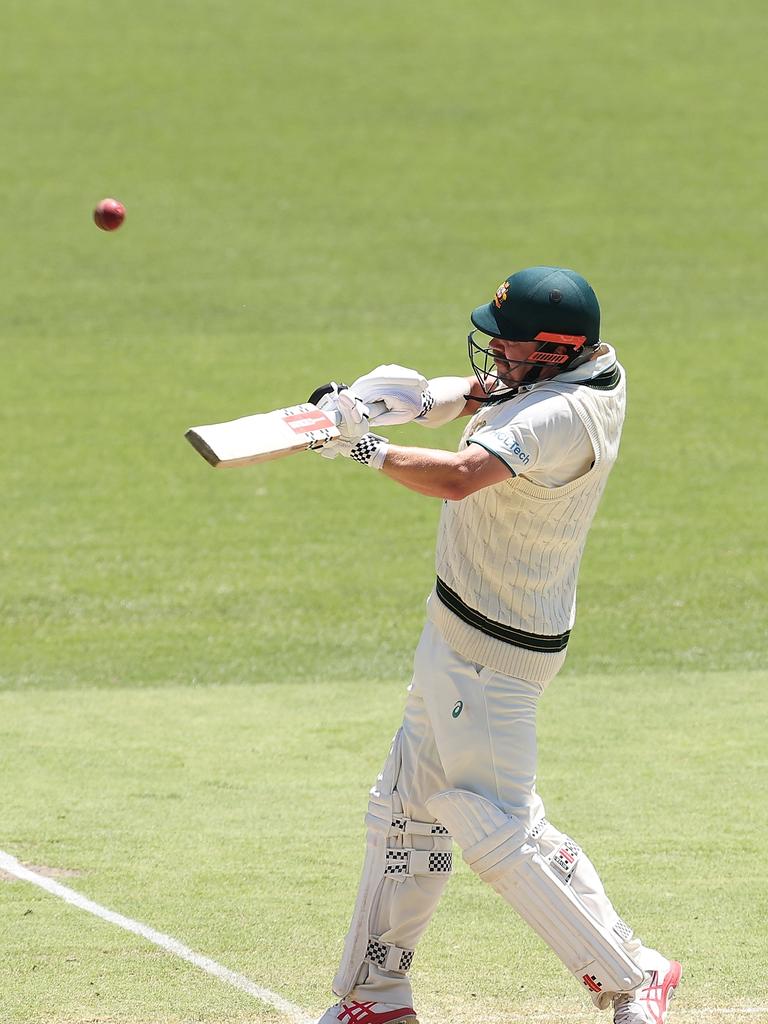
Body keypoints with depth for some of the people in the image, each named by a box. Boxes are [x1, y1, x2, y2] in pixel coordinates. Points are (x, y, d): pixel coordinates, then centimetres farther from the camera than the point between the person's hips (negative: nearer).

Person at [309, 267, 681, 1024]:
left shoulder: (561, 416, -28)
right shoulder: (593, 365, 1)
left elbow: (456, 477, -41)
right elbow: (475, 390, 12)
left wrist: (367, 449, -30)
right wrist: (420, 399, -7)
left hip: (491, 650, -11)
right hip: (459, 639, 11)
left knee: (497, 829, -7)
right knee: (408, 805, 17)